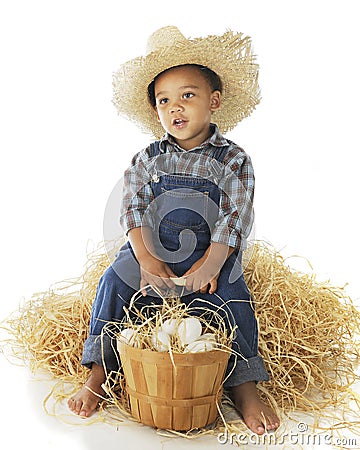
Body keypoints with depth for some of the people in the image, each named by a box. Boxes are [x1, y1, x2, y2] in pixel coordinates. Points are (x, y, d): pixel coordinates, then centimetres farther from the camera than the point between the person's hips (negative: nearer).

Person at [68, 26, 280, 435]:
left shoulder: (232, 160, -3)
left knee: (229, 301, -25)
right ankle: (98, 375, -5)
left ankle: (244, 388, -11)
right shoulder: (148, 159, 3)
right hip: (149, 251, 2)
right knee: (113, 284, -18)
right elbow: (133, 209, -3)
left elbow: (235, 217, -10)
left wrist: (211, 264, -22)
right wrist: (147, 260, -17)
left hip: (211, 255, -2)